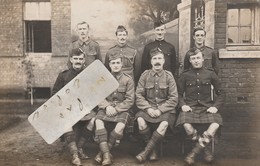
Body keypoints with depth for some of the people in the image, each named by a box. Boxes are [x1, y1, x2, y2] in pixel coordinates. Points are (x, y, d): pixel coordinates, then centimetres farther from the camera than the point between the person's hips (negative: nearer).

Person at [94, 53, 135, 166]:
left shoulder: (128, 80, 2)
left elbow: (130, 100, -3)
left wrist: (116, 109, -14)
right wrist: (107, 106, -15)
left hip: (121, 109, -1)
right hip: (106, 107, 2)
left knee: (120, 126, -31)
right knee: (98, 121, -30)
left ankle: (102, 151, -17)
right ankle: (106, 153, -28)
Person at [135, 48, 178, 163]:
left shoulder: (168, 76, 2)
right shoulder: (145, 75, 5)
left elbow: (174, 98, -2)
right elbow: (139, 95, 2)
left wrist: (160, 110, -14)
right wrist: (148, 108, -14)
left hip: (165, 109, -1)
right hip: (148, 107, 1)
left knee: (164, 123, -32)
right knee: (140, 120, -30)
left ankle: (146, 151, -14)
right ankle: (153, 149, -8)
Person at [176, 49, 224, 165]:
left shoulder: (210, 74, 9)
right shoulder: (185, 75, 9)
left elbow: (220, 94, 12)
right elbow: (179, 94, 15)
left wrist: (216, 106, -4)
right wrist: (182, 105, -4)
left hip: (207, 107, 1)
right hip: (190, 107, 0)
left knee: (215, 124, -31)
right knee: (187, 125, -33)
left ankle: (195, 152, -14)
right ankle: (205, 150, -7)